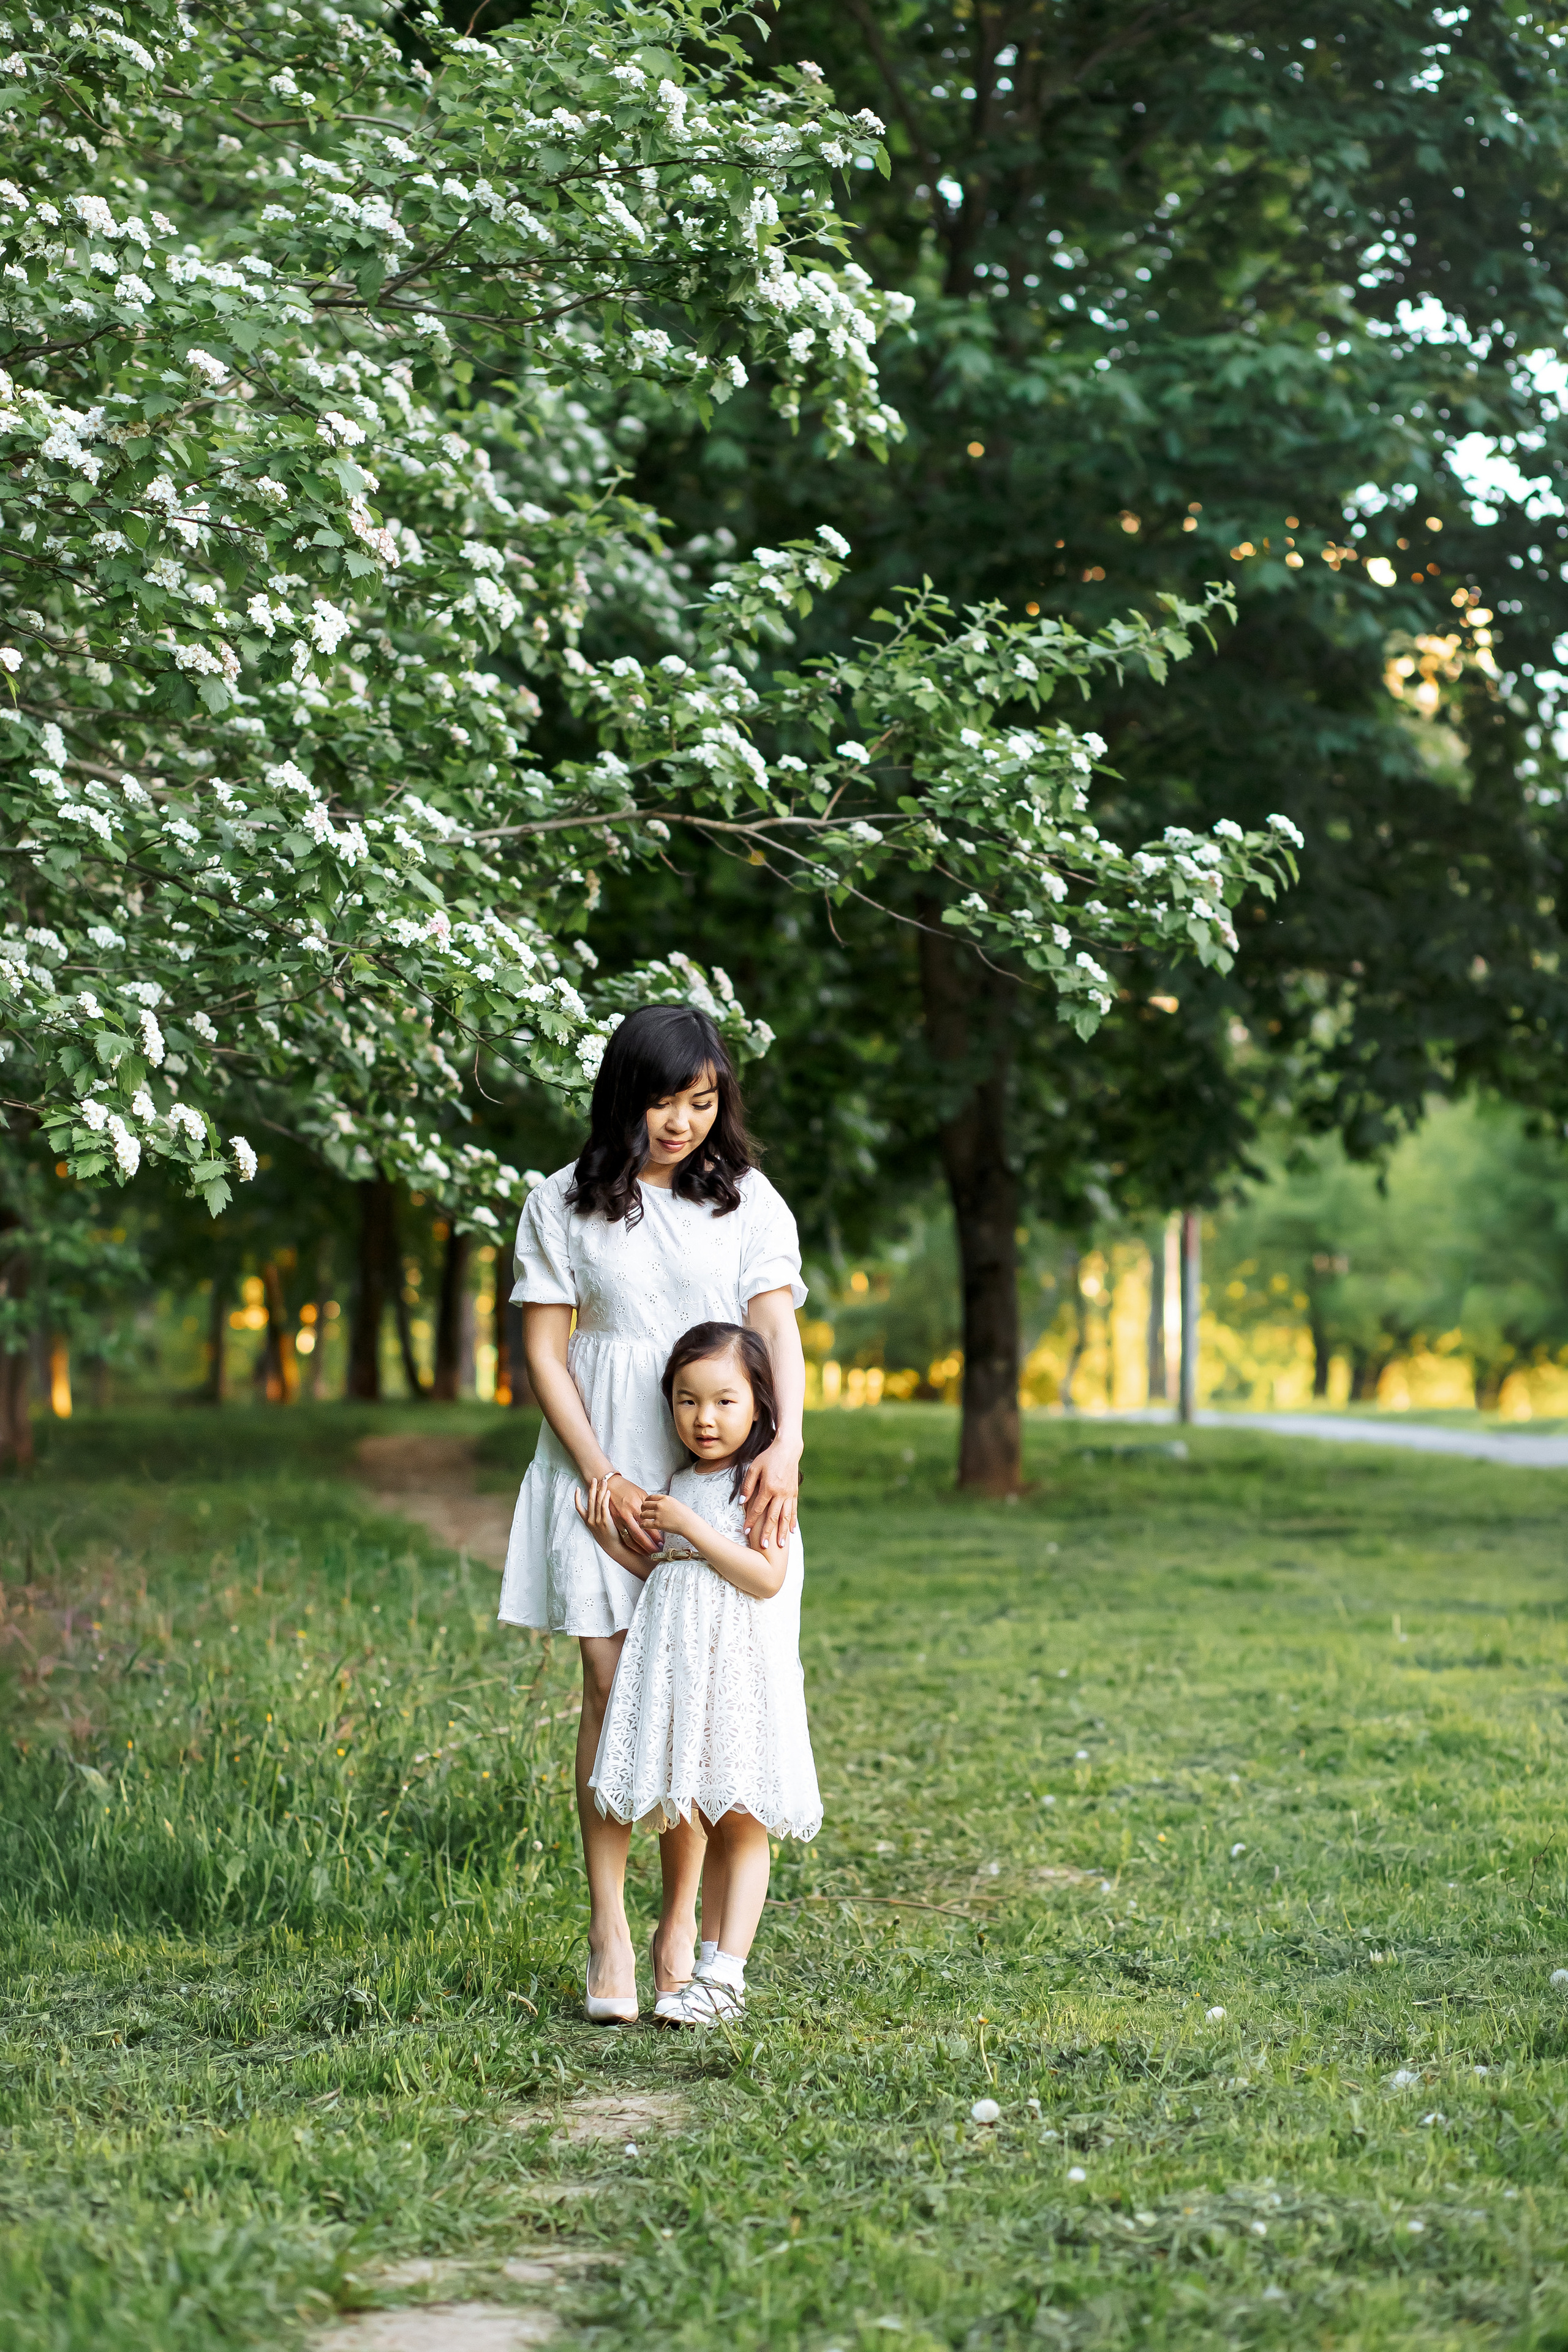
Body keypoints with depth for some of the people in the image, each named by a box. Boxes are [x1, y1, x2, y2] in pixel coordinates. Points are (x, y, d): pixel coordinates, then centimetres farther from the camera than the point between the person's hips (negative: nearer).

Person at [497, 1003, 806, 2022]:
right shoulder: (564, 1204, 4)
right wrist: (602, 1476, -8)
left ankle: (683, 1920, 11)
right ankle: (609, 1935, -2)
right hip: (601, 1468, -1)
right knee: (613, 1693, -6)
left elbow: (778, 1325, -6)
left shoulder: (749, 1202, 6)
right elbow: (545, 1352, 2)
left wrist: (786, 1444, -24)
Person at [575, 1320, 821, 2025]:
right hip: (681, 1668, 7)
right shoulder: (680, 1485, 13)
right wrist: (613, 1541, 5)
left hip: (742, 1672, -7)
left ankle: (726, 1974, -7)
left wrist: (690, 1526, -17)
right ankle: (712, 1966, 15)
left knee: (742, 1825, -5)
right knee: (709, 1826, 10)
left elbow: (766, 1576, -18)